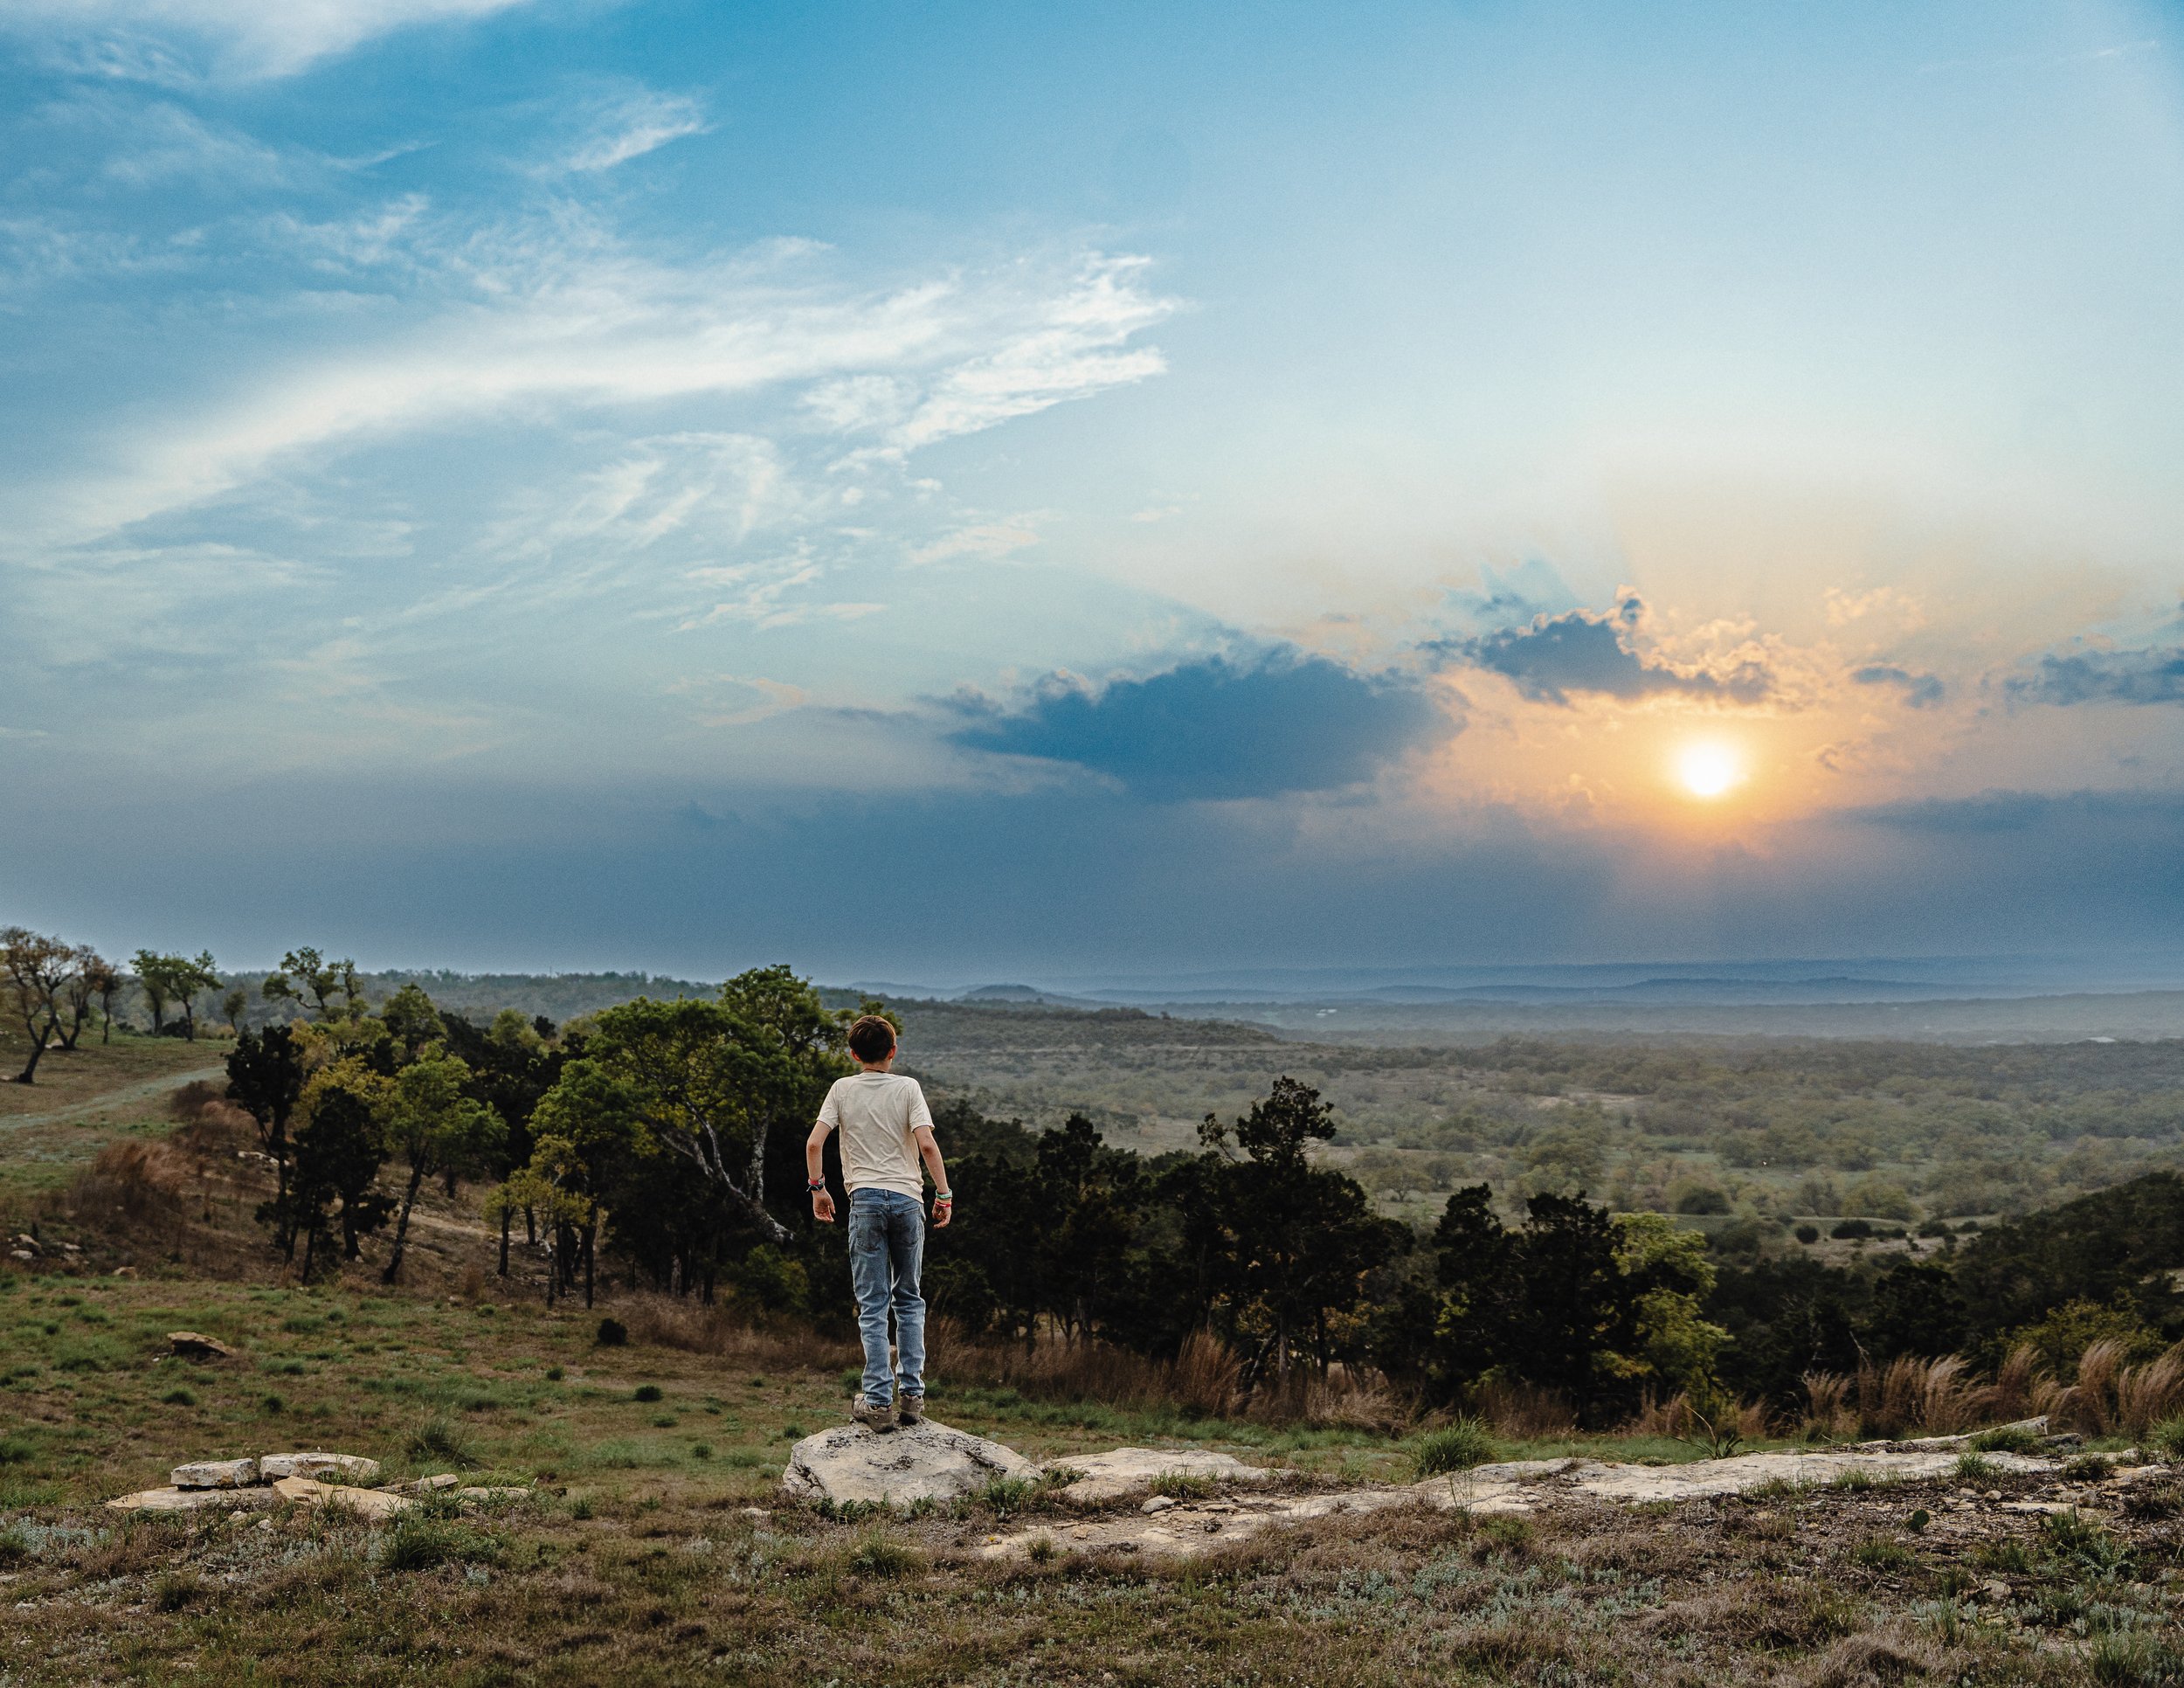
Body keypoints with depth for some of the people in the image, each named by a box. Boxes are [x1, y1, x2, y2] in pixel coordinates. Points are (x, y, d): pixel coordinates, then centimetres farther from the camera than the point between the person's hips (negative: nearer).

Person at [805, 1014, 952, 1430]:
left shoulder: (842, 1089, 4)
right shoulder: (907, 1087, 2)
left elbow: (813, 1143, -4)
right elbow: (927, 1144, -9)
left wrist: (817, 1188, 9)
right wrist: (943, 1194, -2)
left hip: (865, 1200, 0)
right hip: (908, 1198, 0)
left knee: (873, 1306, 2)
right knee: (909, 1300, 12)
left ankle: (879, 1400, -2)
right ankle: (912, 1393, 9)